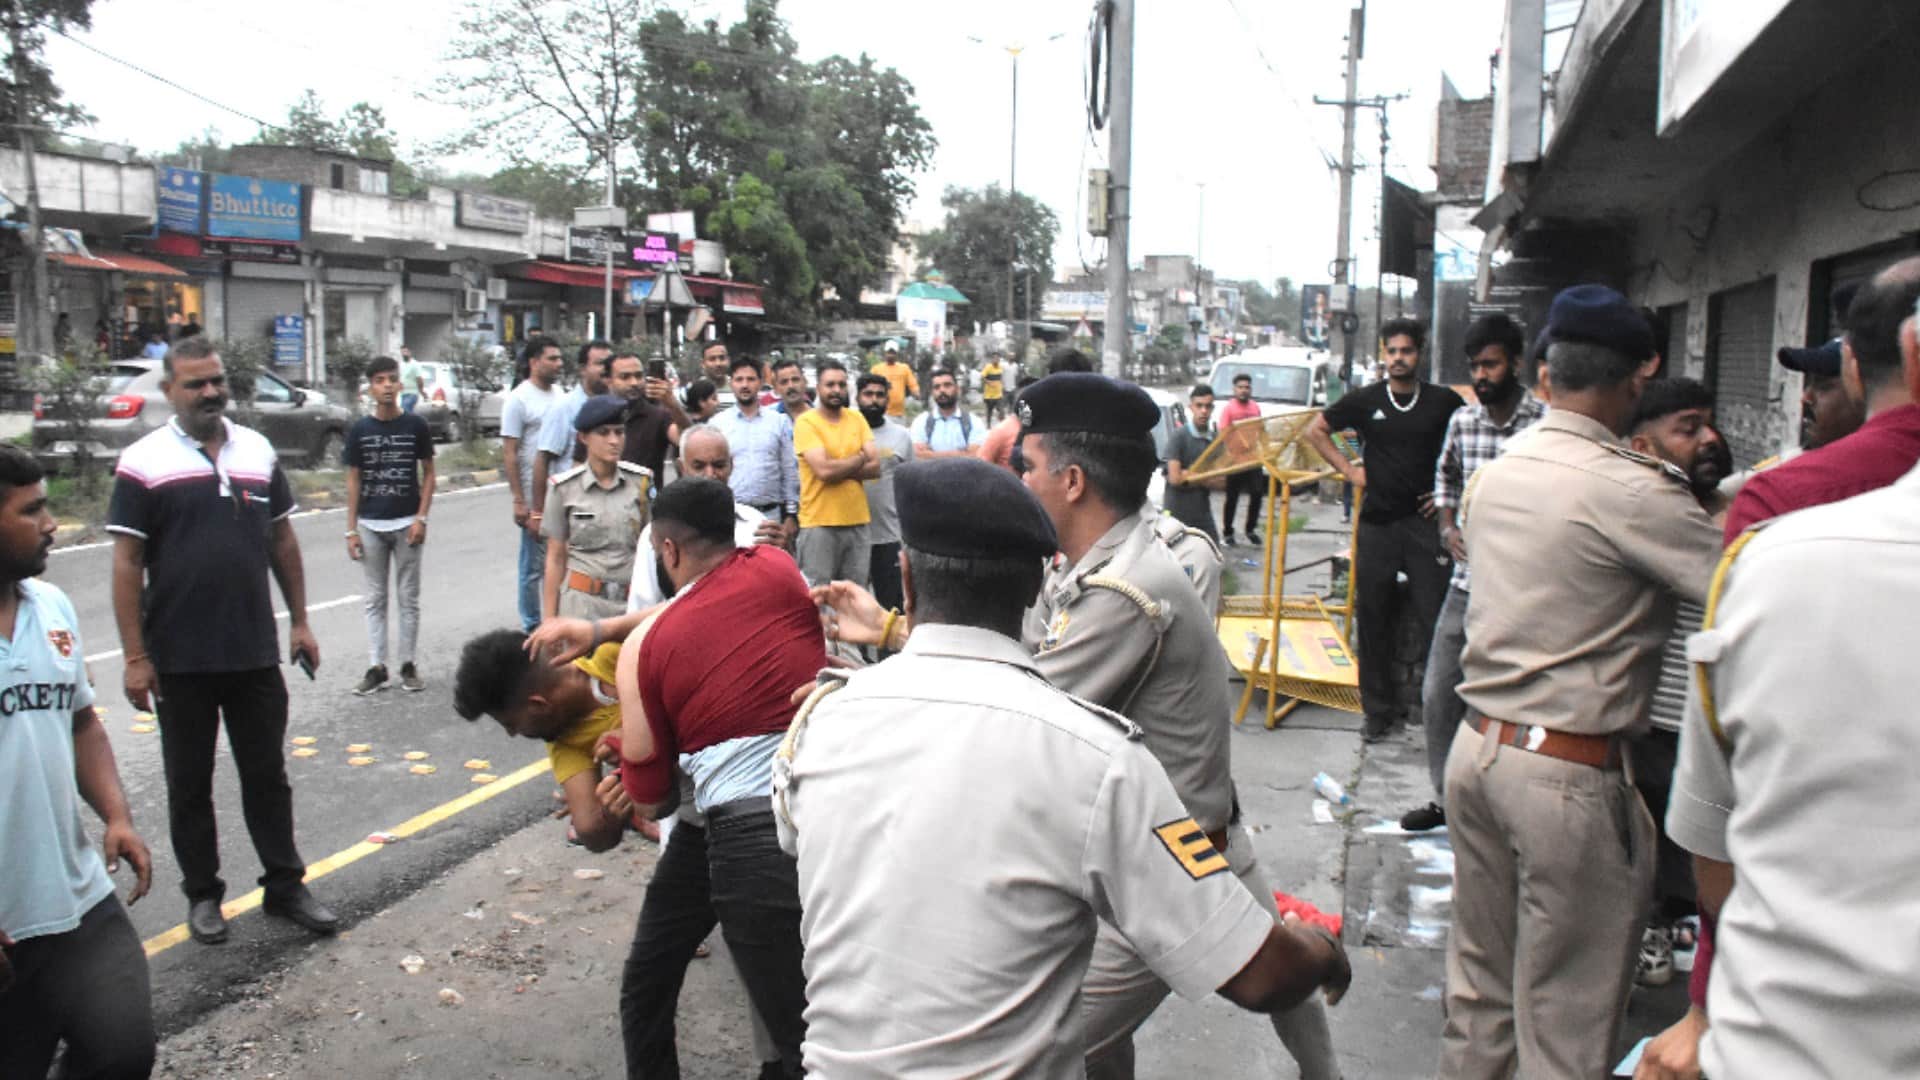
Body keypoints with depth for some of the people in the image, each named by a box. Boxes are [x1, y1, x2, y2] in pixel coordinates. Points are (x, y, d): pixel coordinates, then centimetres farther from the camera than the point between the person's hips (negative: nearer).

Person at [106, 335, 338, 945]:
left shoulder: (258, 452, 5)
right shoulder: (144, 463, -6)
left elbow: (282, 541, 12)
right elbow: (127, 564, -7)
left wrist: (299, 621, 10)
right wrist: (134, 656, -10)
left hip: (255, 651, 3)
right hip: (179, 660, -3)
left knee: (267, 775, 12)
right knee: (190, 783, 11)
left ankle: (285, 886, 23)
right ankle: (202, 894, 25)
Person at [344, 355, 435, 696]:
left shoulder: (416, 426, -1)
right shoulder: (359, 430, 2)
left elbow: (428, 473, 3)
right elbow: (354, 480, 5)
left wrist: (421, 518, -7)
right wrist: (351, 529, 1)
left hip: (406, 524, -1)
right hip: (370, 526, 1)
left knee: (408, 598, 6)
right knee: (375, 599, 8)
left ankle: (408, 665, 15)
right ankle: (376, 667, 13)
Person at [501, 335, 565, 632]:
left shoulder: (560, 396, 10)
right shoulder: (519, 399, -8)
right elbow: (509, 454, -10)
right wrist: (519, 501, -14)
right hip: (535, 496, -6)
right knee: (534, 565, 3)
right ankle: (532, 627, 13)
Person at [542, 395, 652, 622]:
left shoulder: (641, 482, 1)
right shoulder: (564, 488, -1)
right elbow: (556, 558, 4)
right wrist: (549, 619, 3)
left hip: (631, 601, 1)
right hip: (582, 602, -1)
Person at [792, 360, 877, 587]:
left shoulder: (857, 420, 10)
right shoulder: (806, 422, -5)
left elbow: (875, 467, 1)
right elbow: (823, 469, -16)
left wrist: (838, 468, -12)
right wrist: (859, 459, -2)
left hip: (857, 521, 5)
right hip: (819, 523, -4)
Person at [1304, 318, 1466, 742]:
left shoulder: (1443, 402, 2)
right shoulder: (1365, 400, 4)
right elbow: (1314, 430, 14)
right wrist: (1348, 469, 5)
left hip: (1425, 521, -1)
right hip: (1376, 523, 2)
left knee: (1435, 620, -7)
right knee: (1373, 622, 7)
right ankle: (1379, 709, 18)